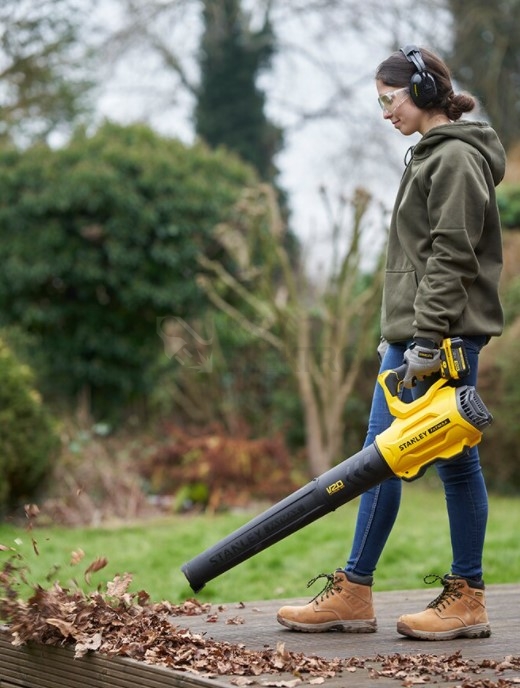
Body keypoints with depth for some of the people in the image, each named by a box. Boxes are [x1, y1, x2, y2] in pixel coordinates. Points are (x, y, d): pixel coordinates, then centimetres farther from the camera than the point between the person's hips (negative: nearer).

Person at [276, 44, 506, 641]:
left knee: (454, 458, -3)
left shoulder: (457, 158, -11)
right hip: (411, 334, 10)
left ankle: (467, 596, 7)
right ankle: (354, 593, 13)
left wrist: (428, 343, -21)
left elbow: (451, 257, -18)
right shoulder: (431, 155, 19)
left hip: (446, 335, -10)